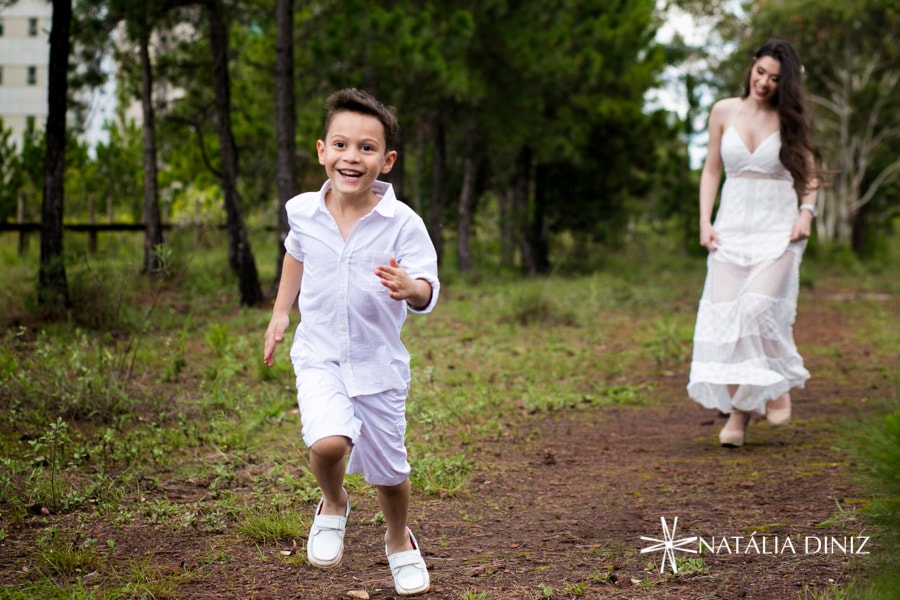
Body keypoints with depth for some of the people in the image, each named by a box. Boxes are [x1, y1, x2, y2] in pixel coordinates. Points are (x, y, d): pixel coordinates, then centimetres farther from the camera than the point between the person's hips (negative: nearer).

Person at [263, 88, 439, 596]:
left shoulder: (402, 223, -16)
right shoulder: (303, 212, -6)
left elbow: (427, 293, -20)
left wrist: (409, 288, -43)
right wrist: (281, 313, 19)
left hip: (379, 363, -1)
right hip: (319, 357, 1)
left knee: (389, 469, 13)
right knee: (328, 443, -27)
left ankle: (399, 541, 45)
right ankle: (334, 505, 9)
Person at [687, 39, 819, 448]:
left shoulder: (790, 119, 3)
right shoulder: (724, 112, 6)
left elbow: (809, 174, 11)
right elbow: (712, 170, 12)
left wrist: (806, 212, -7)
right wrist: (705, 221, 2)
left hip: (777, 229, -2)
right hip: (732, 227, 2)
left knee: (759, 307, -20)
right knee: (725, 315, -8)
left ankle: (779, 386, 5)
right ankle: (738, 413, -1)